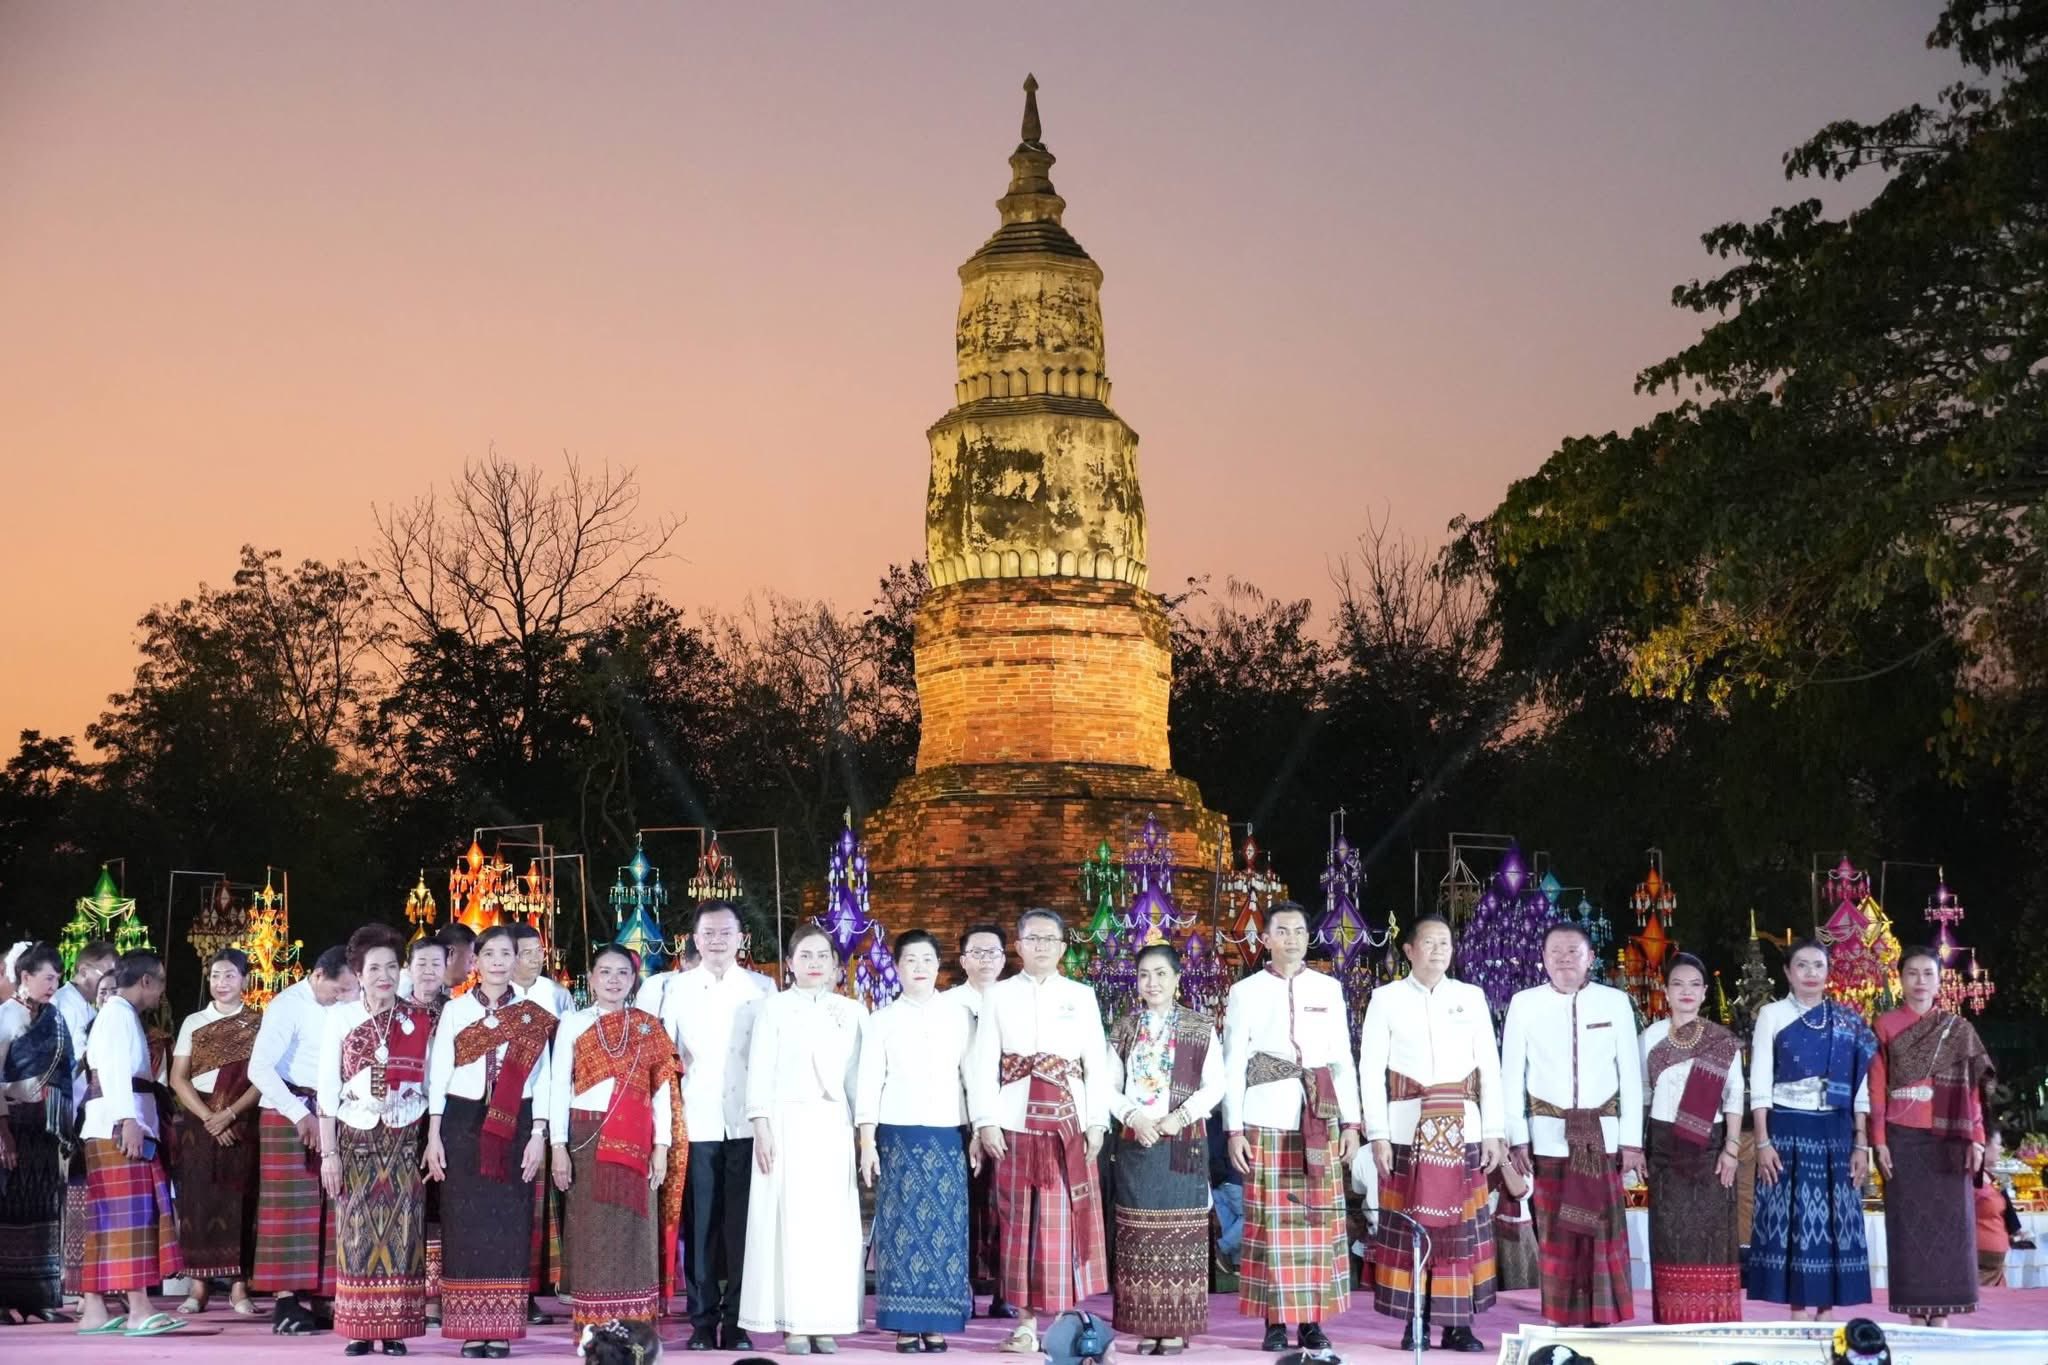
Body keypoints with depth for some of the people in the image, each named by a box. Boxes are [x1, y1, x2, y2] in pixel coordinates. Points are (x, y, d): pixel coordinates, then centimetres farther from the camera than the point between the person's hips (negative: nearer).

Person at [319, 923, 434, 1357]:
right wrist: (328, 1152, -5)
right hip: (356, 1139, -1)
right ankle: (359, 1329, 4)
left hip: (405, 1141, 1)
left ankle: (395, 1328, 4)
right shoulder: (341, 1017, 1)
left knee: (401, 1230, -1)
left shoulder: (420, 1020, 4)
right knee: (357, 1229, -1)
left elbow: (430, 1084, 8)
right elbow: (327, 1089, 0)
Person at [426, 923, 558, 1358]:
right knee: (466, 1222, -1)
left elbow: (540, 1077, 3)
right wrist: (434, 1135, -2)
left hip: (515, 1127, 0)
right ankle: (471, 1328, 3)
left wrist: (538, 1135, -4)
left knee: (509, 1223, -1)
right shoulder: (455, 1010, 6)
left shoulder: (533, 1016, 6)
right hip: (463, 1123, 0)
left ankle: (502, 1328, 3)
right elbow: (438, 1074, 4)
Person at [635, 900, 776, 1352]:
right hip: (696, 1123, 0)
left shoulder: (763, 989, 8)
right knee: (699, 1224, 1)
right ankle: (703, 1321, 7)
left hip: (747, 1123, 0)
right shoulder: (673, 987, 9)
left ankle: (737, 1322, 7)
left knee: (742, 1225, 0)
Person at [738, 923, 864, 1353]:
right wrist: (761, 1128, -9)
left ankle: (825, 1322, 6)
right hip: (787, 1122, -3)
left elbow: (857, 1075, 11)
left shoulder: (850, 1011, 11)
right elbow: (760, 1072, -1)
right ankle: (793, 1324, 1)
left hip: (833, 1126, 3)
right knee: (790, 1221, -3)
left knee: (832, 1224, 0)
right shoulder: (773, 1008, 3)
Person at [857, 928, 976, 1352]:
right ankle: (906, 1324, 1)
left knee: (945, 1228, -1)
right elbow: (869, 1082, 4)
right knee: (903, 1227, -2)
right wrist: (867, 1142, -3)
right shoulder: (881, 1019, 6)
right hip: (898, 1133, -1)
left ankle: (936, 1323, 5)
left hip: (948, 1134, 1)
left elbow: (974, 1076, 8)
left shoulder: (960, 1015, 7)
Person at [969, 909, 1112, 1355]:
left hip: (1069, 1120, 0)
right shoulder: (997, 995, 8)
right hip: (1015, 1122, 0)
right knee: (1019, 1220, 2)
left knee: (1067, 1220, 0)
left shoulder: (1082, 996, 10)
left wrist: (1097, 1123, -3)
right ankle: (1026, 1322, 7)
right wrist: (985, 1122, -7)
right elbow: (983, 1062, 2)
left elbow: (1097, 1063, 6)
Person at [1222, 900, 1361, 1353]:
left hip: (1320, 1121, 2)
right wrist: (1234, 1130, -3)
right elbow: (1233, 1066, 3)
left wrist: (1350, 1123, 6)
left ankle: (1312, 1321, 6)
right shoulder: (1246, 992, 5)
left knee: (1320, 1220, 0)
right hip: (1267, 1122, -2)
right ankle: (1275, 1321, 4)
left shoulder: (1329, 989, 11)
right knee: (1272, 1221, -2)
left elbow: (1343, 1060, 11)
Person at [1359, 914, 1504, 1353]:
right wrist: (1377, 1134, -7)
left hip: (1462, 1129, 2)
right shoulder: (1387, 998, 4)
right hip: (1406, 1129, -2)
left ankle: (1458, 1323, 5)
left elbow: (1489, 1067, 8)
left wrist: (1494, 1132, 2)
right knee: (1409, 1225, -1)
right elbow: (1371, 1070, 0)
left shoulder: (1471, 997, 10)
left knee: (1461, 1225, 1)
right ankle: (1414, 1322, 5)